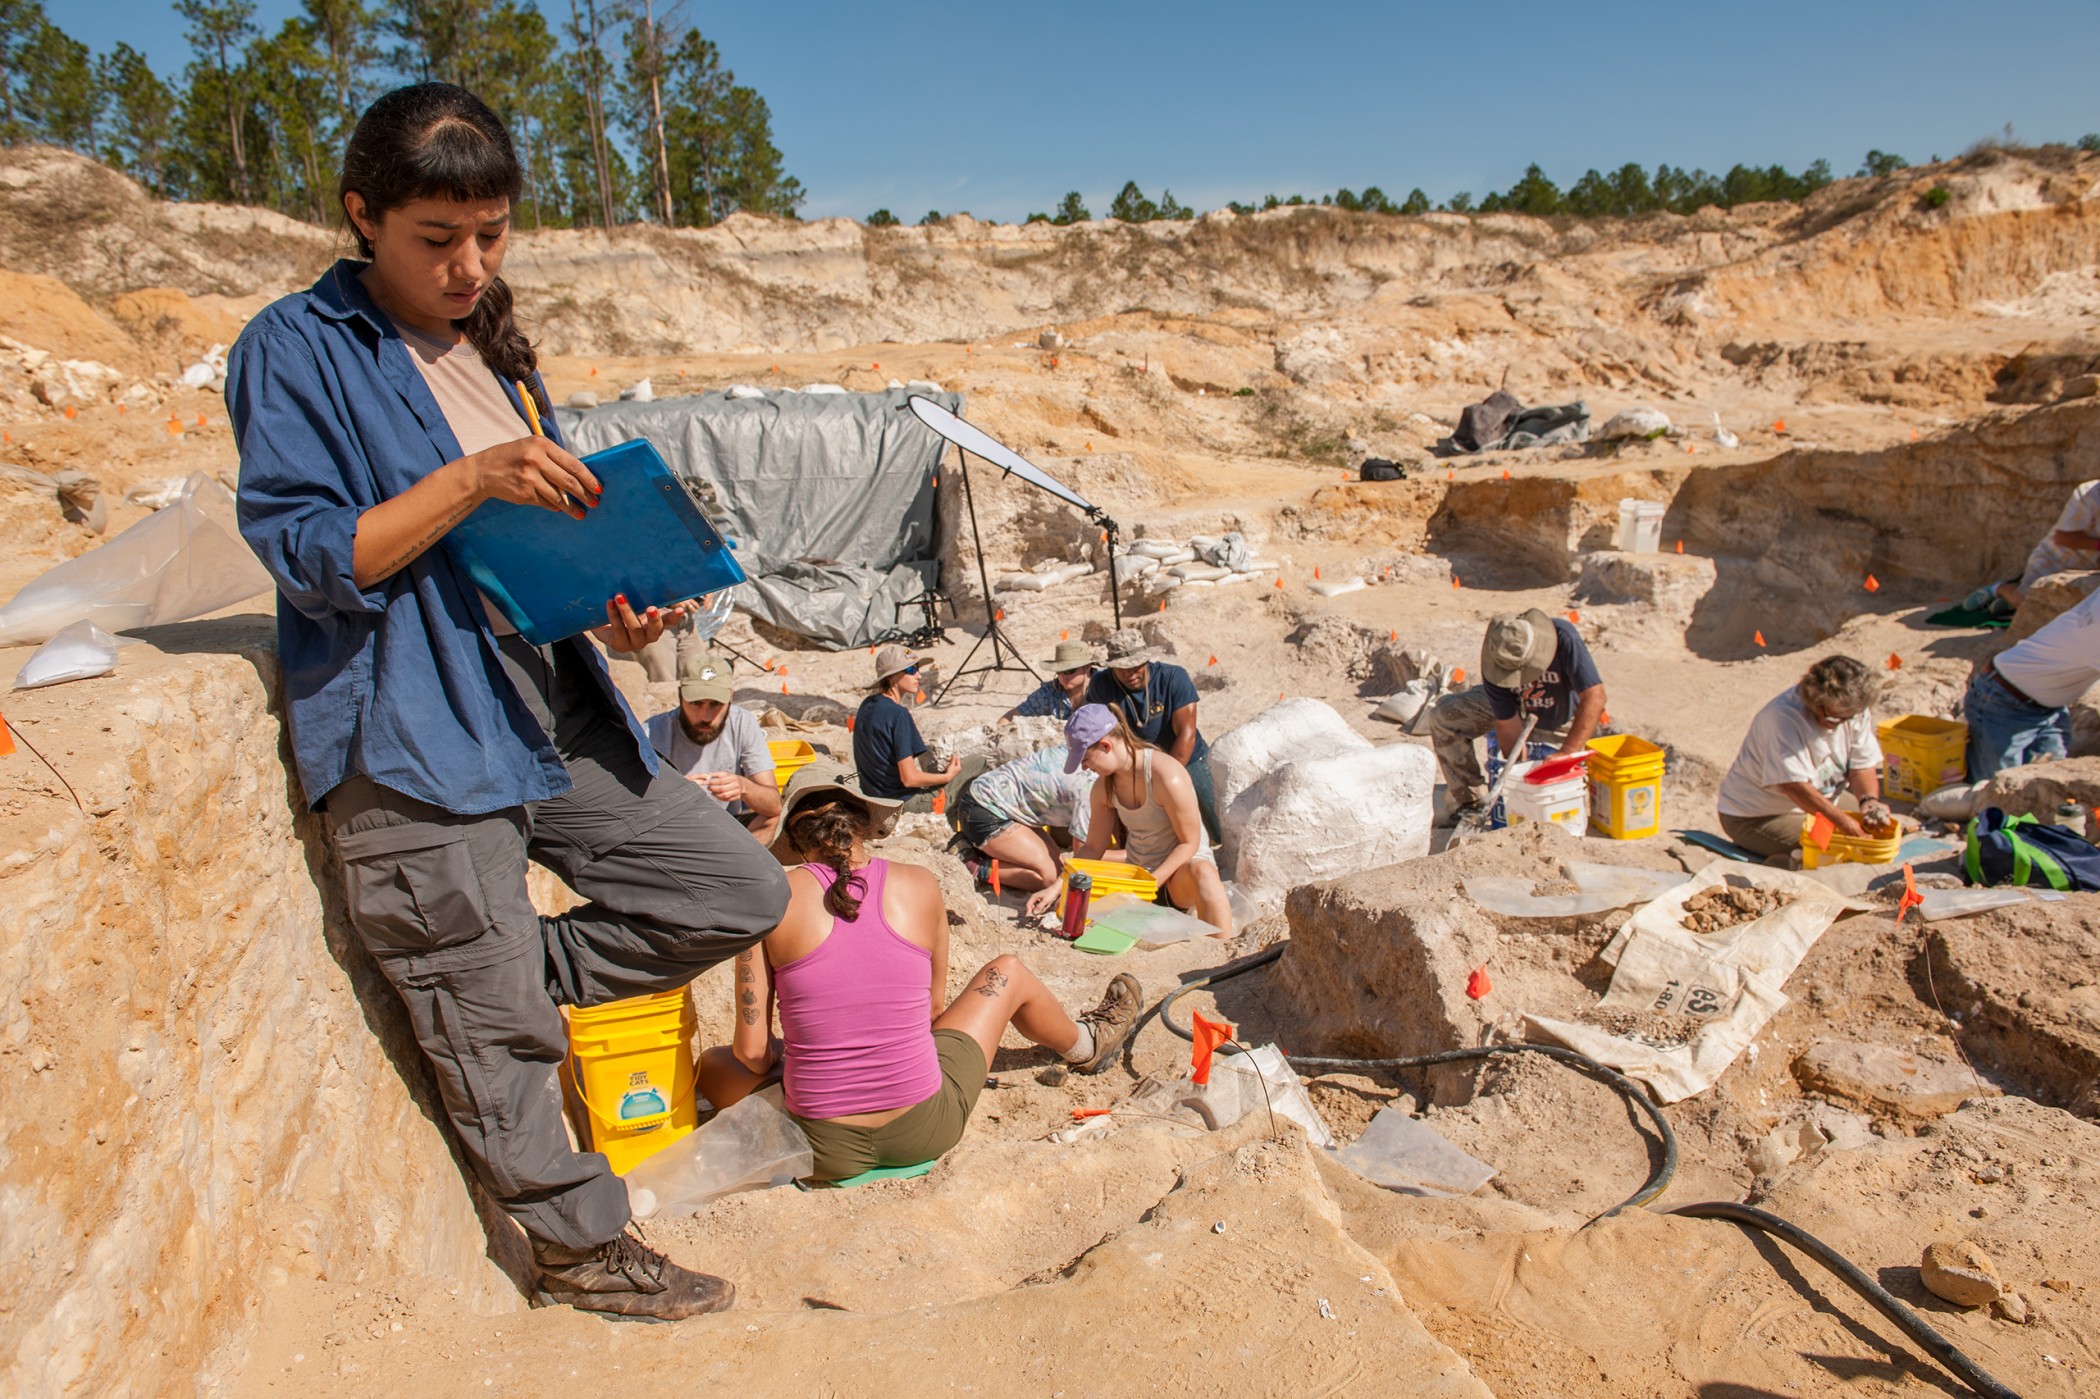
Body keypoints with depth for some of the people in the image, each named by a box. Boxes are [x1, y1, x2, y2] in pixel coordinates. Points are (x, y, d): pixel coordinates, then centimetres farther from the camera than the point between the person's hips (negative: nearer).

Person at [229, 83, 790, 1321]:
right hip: (414, 732, -7)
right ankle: (586, 1247, 26)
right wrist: (470, 479, -21)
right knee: (494, 1036, 4)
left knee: (743, 893, 4)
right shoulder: (297, 349, -4)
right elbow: (305, 554, -11)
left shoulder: (491, 347, 17)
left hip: (548, 700, 7)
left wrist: (614, 614, 2)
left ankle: (510, 983, 19)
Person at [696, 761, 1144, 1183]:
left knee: (712, 1061, 27)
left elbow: (752, 1050, -7)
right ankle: (1087, 1045, 56)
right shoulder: (918, 885, -4)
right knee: (1009, 972, 27)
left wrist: (774, 1062, 16)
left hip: (827, 1152, -1)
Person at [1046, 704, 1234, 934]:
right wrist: (1056, 888, -5)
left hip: (1184, 863, -8)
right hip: (1138, 867, 8)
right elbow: (1093, 848, 4)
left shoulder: (1167, 777, -25)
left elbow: (1189, 842, -18)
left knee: (1201, 873, -41)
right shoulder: (1104, 788, -3)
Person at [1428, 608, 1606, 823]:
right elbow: (1508, 726, -25)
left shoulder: (1564, 637, -37)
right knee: (1444, 714, -19)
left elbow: (1595, 698, -39)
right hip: (1516, 708, 2)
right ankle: (1469, 800, -10)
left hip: (1559, 723, -2)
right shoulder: (1494, 665, -30)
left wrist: (1566, 753, -45)